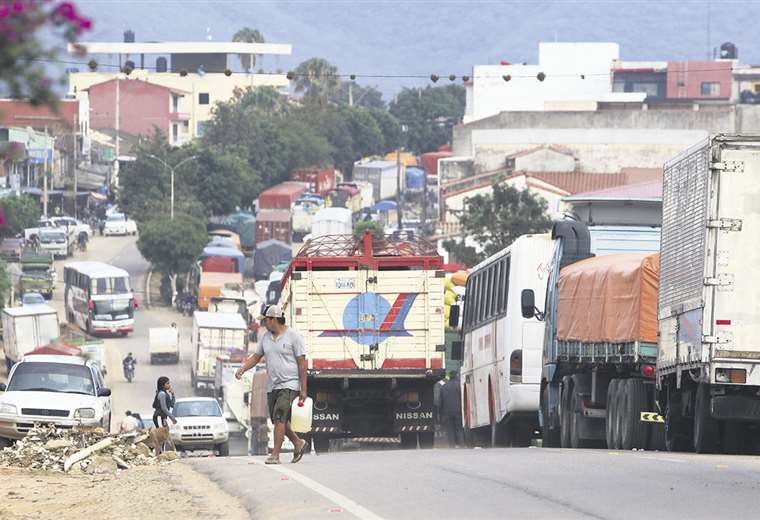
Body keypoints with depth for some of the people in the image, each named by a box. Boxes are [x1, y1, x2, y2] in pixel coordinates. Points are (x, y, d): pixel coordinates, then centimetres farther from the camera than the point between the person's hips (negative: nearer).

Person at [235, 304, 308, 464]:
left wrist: (303, 389, -10)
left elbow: (302, 363, -7)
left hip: (289, 385, -7)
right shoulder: (265, 337, 12)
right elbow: (256, 357, 21)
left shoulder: (293, 336, -7)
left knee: (279, 418, -17)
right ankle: (298, 443, 31)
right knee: (278, 420, 10)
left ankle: (275, 455, -18)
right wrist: (243, 368, 1)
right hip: (272, 385, 7)